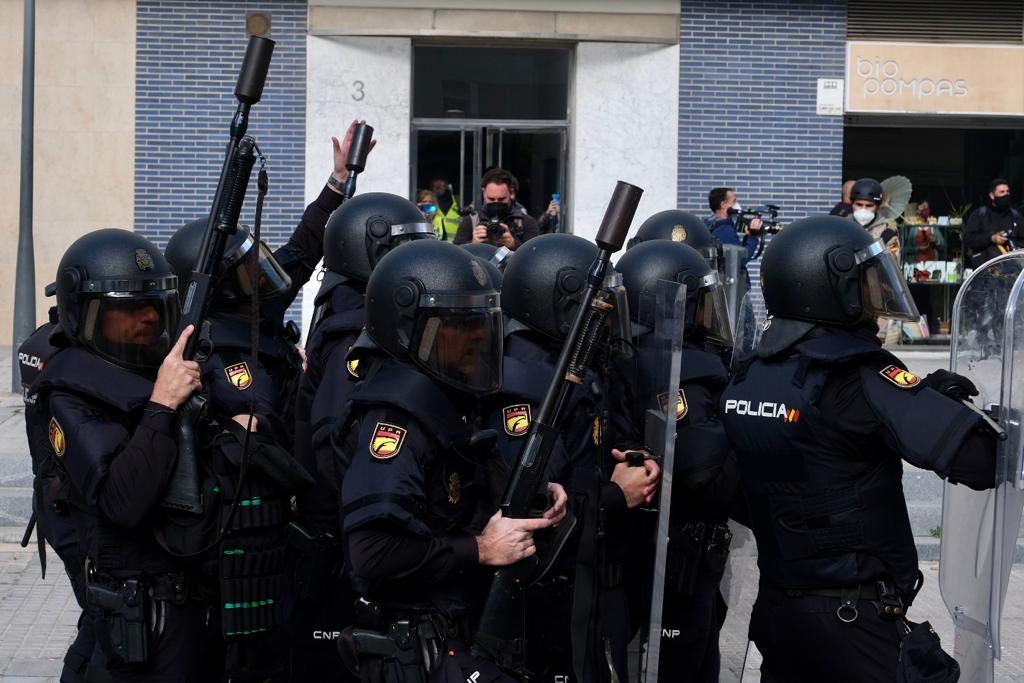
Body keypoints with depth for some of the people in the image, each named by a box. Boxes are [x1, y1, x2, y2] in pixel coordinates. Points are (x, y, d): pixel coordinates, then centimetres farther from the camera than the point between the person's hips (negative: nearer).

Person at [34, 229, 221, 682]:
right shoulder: (73, 398, -13)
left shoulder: (169, 365, 7)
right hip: (146, 609, -7)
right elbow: (121, 503, -27)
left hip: (206, 590, 7)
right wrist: (161, 406, -28)